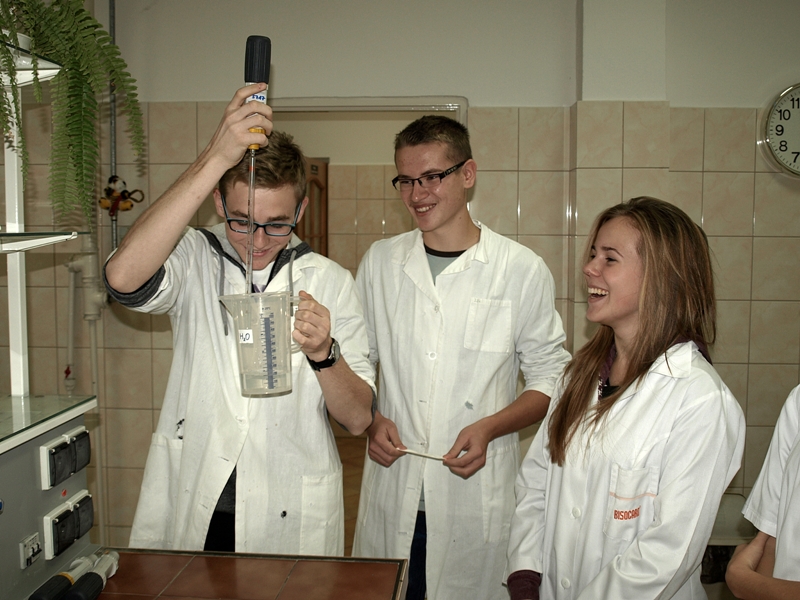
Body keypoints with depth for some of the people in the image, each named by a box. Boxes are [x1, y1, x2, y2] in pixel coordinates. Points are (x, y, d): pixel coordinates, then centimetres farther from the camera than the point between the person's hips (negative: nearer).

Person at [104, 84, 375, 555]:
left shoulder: (330, 282, -1)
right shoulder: (194, 259, -3)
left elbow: (359, 419, -2)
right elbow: (124, 278, -28)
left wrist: (323, 354, -23)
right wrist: (216, 158, -30)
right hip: (190, 512, 0)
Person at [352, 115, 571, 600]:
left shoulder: (523, 271, -4)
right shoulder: (380, 262, 5)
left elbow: (550, 379, 1)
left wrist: (490, 428, -14)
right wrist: (370, 421, -3)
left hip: (479, 498, -2)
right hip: (392, 493, 3)